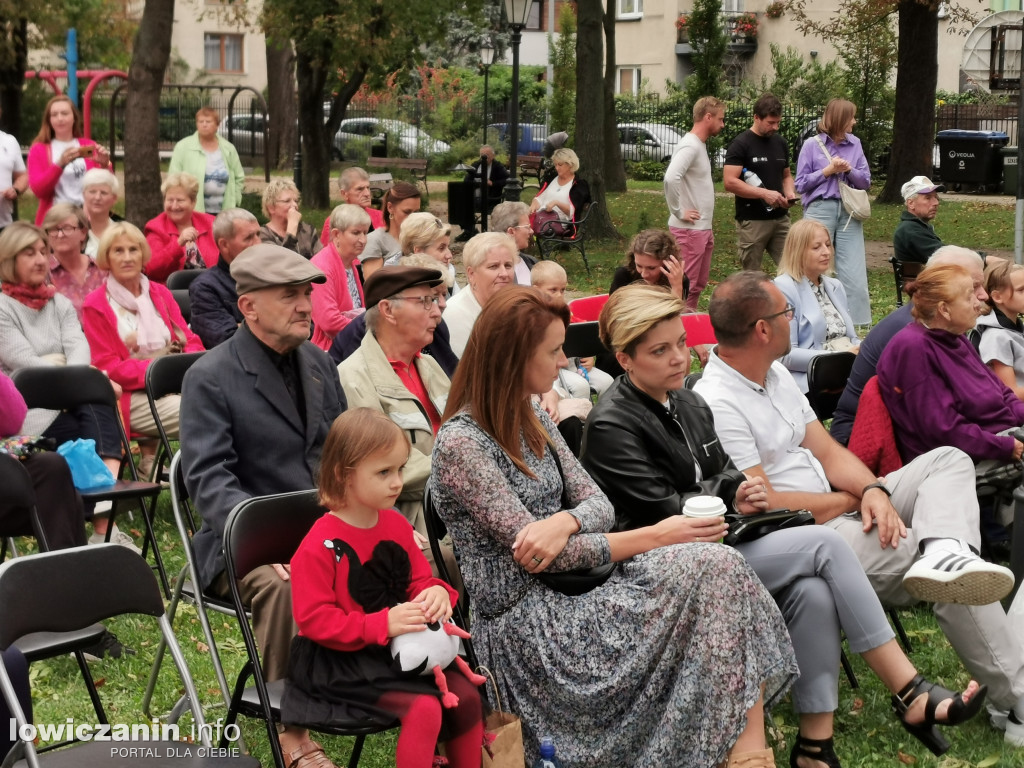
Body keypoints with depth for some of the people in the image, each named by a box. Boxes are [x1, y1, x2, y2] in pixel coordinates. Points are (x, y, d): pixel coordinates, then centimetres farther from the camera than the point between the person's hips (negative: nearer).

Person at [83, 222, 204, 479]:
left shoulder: (160, 294, 19)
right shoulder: (95, 306, 4)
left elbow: (191, 342, 14)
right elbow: (106, 366, -2)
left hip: (177, 387, 5)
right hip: (134, 395, -5)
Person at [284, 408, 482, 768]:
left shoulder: (397, 525, 5)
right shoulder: (320, 546, -16)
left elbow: (419, 580, 14)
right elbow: (314, 620, -18)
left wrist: (438, 593, -12)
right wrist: (383, 625, -27)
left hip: (404, 650, 7)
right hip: (344, 659, -7)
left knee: (467, 696, -5)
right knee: (424, 708, -25)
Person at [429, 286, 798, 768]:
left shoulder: (530, 420, 11)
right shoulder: (460, 444, -15)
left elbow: (598, 503, 7)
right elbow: (534, 552, -18)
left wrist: (563, 522, -18)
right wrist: (653, 537, -16)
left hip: (571, 588, 8)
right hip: (526, 624, -8)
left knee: (718, 569, -17)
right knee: (714, 570, -20)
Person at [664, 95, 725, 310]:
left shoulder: (701, 146, 15)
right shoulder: (689, 146, -16)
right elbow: (671, 178, -31)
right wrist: (678, 212, -22)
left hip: (703, 228, 10)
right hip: (689, 229, -10)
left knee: (699, 284, 15)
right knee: (686, 285, -7)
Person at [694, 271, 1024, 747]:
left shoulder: (776, 374, 12)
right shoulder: (716, 404, -19)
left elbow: (827, 450, 11)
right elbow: (763, 505, -22)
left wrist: (873, 490, -12)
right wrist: (853, 498, -9)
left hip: (843, 509, 10)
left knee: (949, 460, -6)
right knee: (957, 585, -21)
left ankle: (945, 553, -34)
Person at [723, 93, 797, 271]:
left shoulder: (780, 143, 12)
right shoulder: (741, 144, -8)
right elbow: (730, 182, -16)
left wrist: (790, 192, -1)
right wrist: (765, 193, -21)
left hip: (780, 218, 6)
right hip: (752, 221, -5)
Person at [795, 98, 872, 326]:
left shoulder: (854, 144, 7)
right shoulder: (812, 145, -2)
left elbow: (866, 181, 8)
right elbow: (801, 184, -2)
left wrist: (849, 170, -9)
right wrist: (828, 170, -9)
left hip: (849, 212, 3)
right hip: (820, 209, -3)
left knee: (853, 271, 1)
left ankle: (855, 323, 6)